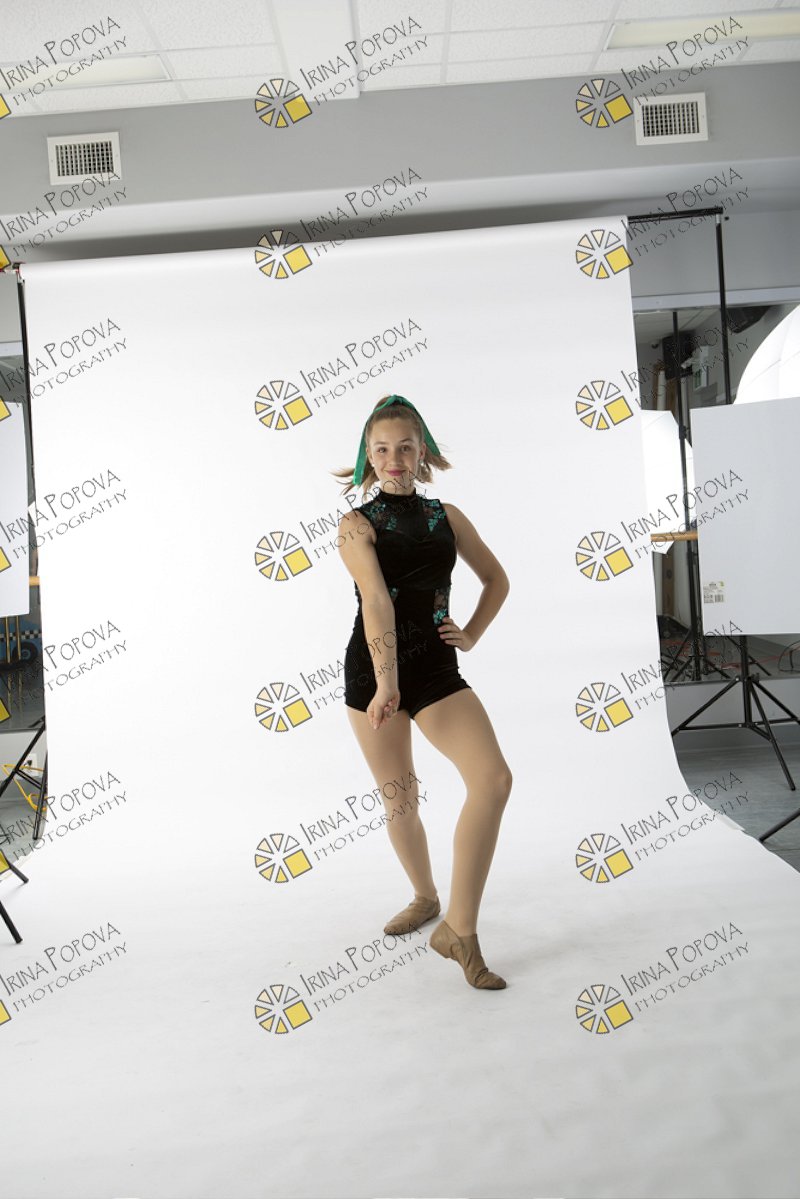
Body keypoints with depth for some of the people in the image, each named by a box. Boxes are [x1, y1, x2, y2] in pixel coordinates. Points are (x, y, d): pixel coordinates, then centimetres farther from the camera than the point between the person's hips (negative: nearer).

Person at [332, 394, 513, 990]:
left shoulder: (447, 516, 9)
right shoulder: (357, 524, -2)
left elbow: (497, 579, 21)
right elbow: (376, 600, -19)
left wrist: (471, 635, 7)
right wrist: (386, 682, -30)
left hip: (436, 668, 2)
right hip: (372, 670, -2)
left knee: (494, 778, -18)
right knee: (399, 801, 9)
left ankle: (459, 929, -7)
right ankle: (426, 898, 38)